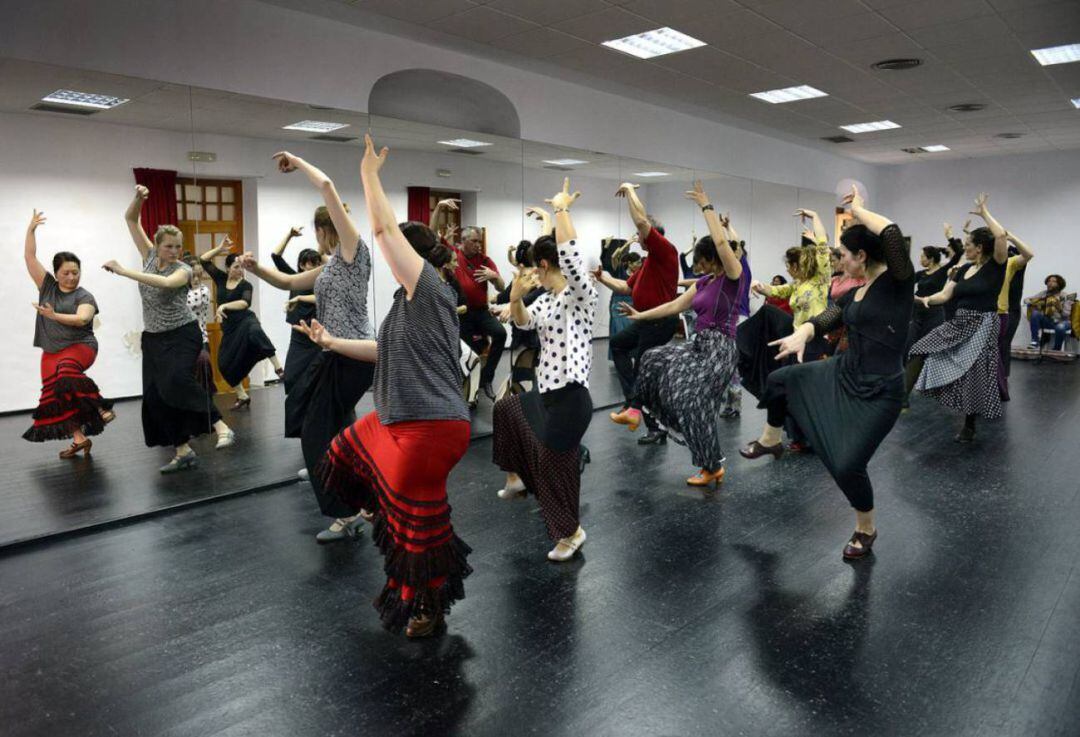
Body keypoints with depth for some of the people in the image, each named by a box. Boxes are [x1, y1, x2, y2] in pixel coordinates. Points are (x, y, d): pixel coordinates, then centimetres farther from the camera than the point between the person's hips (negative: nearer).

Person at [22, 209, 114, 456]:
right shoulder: (47, 286, 8)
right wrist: (31, 229, 0)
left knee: (67, 372, -37)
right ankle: (79, 438, 5)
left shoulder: (84, 296, -4)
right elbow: (29, 257, 7)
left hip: (80, 345, -5)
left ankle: (99, 407, -24)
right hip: (51, 350, 5)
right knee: (53, 397, -1)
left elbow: (81, 319, -19)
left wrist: (54, 316, -28)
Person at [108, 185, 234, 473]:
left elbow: (165, 283, -32)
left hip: (183, 334, -6)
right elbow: (130, 220, 7)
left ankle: (221, 427, -29)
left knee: (177, 380, -31)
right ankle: (183, 451, 5)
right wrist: (139, 198, -12)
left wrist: (123, 271, -33)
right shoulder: (150, 256, 5)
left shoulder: (183, 269, -10)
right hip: (153, 337, 6)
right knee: (155, 395, 0)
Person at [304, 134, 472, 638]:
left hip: (430, 427, -10)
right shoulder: (408, 301, 15)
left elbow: (382, 228, -20)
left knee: (417, 525, 5)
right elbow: (385, 350, 26)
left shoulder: (429, 289, -14)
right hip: (400, 419, 10)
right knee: (352, 454, 27)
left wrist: (369, 171, -9)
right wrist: (330, 342, 28)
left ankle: (429, 608, 28)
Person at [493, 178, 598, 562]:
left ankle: (571, 533, 26)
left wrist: (561, 208, -23)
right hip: (544, 392, 9)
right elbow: (523, 321, 22)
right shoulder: (548, 299, 9)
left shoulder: (582, 295, -16)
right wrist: (516, 296, 2)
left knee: (553, 467, 3)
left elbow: (570, 253, -33)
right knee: (504, 409, 30)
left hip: (570, 398, -9)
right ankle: (515, 477, 44)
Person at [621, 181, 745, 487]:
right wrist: (641, 315, 17)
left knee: (691, 401, -10)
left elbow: (721, 242, -26)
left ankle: (713, 467, 3)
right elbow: (675, 305, 16)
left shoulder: (734, 277, -11)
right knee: (654, 362, 14)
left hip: (719, 349, -9)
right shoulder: (703, 282, 12)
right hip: (699, 344, 9)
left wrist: (706, 206, -20)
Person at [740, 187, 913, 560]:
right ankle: (770, 440, 45)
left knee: (847, 465, -11)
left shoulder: (897, 282, -17)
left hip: (878, 392, -8)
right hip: (843, 373, 9)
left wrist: (859, 210, -18)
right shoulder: (852, 295, 6)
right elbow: (820, 321, 4)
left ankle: (866, 530, 19)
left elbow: (893, 234, -34)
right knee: (779, 380, 19)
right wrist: (800, 334, -20)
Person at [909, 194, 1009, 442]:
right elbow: (945, 294, 4)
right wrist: (927, 299, -16)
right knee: (926, 352, -7)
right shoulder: (963, 270, 10)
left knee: (973, 373, -1)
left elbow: (1001, 235, -27)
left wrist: (984, 212, -17)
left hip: (982, 325, -6)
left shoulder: (995, 266, -10)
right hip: (958, 324, 7)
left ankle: (969, 425, 13)